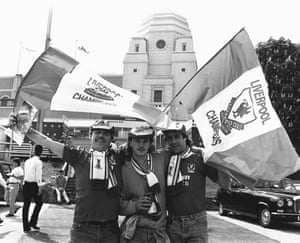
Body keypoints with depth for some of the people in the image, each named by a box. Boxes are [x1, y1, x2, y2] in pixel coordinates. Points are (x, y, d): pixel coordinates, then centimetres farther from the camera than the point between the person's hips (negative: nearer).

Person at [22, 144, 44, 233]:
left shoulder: (27, 161, 13)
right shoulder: (38, 162, -9)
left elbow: (25, 174, 17)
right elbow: (38, 176, -13)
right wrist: (39, 187, -11)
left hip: (26, 184, 6)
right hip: (33, 184, -6)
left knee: (26, 205, 9)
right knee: (39, 203, 12)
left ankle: (26, 227, 13)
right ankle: (33, 222, 9)